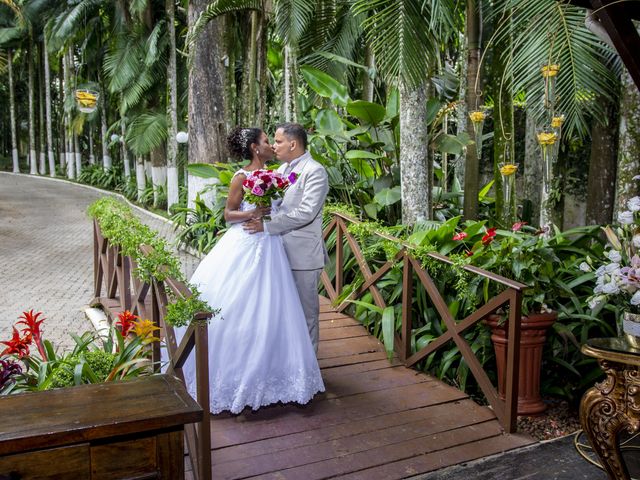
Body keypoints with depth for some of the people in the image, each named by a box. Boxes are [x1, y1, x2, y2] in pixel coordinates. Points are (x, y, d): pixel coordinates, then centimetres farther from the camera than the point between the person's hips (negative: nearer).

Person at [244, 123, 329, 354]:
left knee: (306, 309, 4)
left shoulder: (315, 172, -13)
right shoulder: (282, 169, 13)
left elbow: (306, 213, -22)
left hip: (303, 254, -8)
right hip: (283, 251, 8)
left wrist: (266, 226, -22)